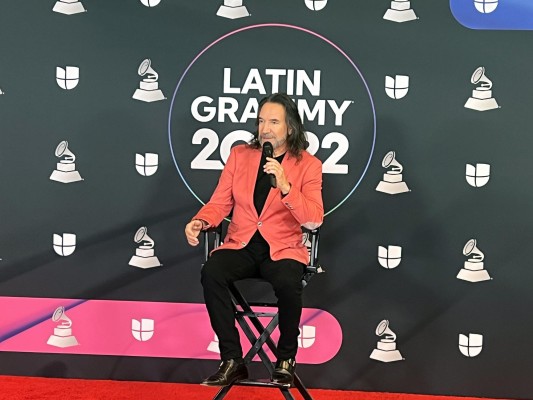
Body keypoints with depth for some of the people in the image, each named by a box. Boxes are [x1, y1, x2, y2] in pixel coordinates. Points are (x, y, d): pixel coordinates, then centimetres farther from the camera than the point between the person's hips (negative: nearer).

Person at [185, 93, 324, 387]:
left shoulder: (308, 165, 0)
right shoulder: (239, 155, 9)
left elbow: (314, 220, -11)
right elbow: (220, 203, 9)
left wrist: (285, 186, -24)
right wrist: (200, 221, -13)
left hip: (283, 249, -3)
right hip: (241, 245, 3)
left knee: (287, 283, -36)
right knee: (211, 273, -29)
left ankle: (286, 359, -10)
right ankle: (232, 361, -18)